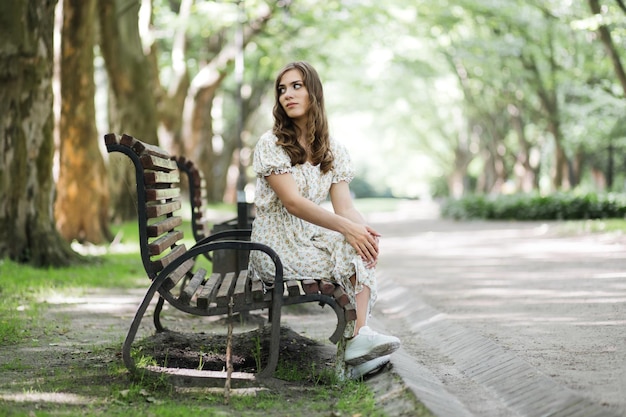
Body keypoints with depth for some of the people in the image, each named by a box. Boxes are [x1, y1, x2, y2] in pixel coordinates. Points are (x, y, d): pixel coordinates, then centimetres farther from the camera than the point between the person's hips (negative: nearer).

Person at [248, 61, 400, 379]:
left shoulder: (333, 151, 9)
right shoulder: (270, 145, -7)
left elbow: (344, 205, -2)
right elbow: (292, 202, -18)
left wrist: (364, 229, -26)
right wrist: (346, 228, -28)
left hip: (312, 238, 5)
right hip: (277, 245, -5)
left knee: (361, 246, -23)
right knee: (352, 251, -24)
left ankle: (359, 335, -33)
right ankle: (358, 337, -18)